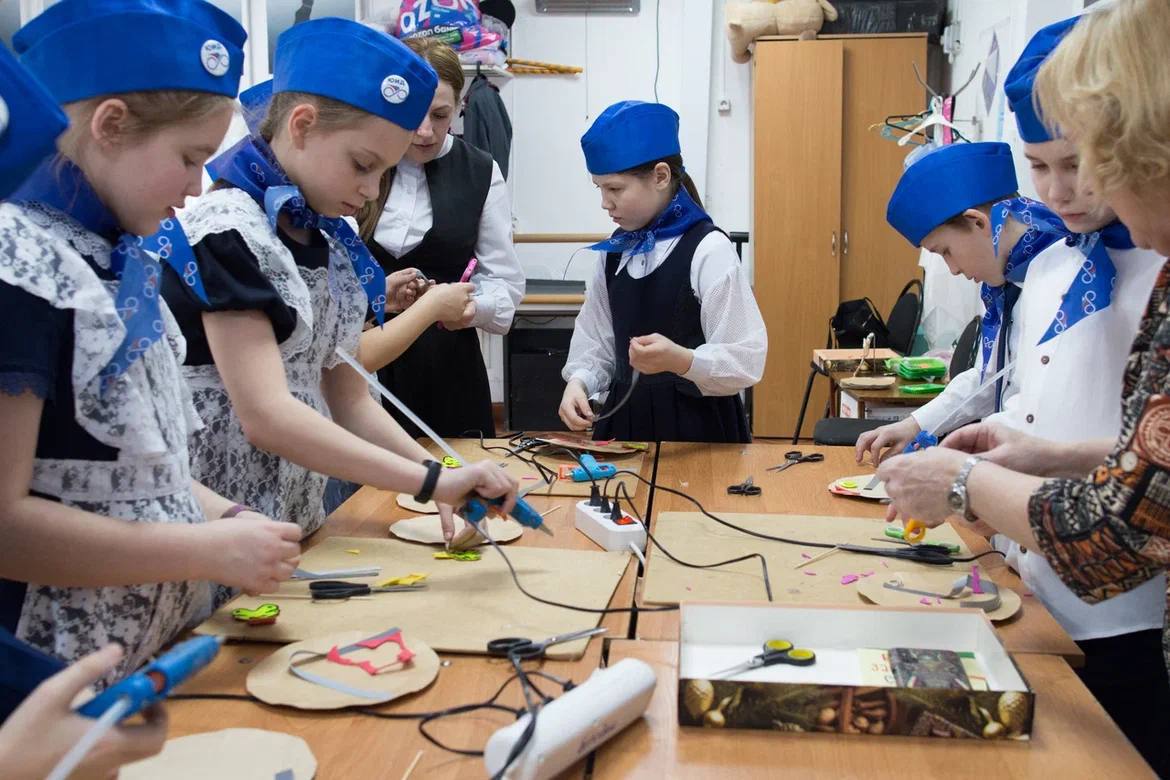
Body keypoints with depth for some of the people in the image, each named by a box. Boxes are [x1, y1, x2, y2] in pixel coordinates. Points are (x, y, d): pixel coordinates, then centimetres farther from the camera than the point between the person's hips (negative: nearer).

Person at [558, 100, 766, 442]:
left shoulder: (709, 250, -14)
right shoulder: (616, 250, 5)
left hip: (696, 426, -5)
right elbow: (596, 339, 10)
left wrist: (679, 360, -34)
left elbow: (746, 362, -18)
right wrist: (579, 381, -9)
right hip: (624, 418, 6)